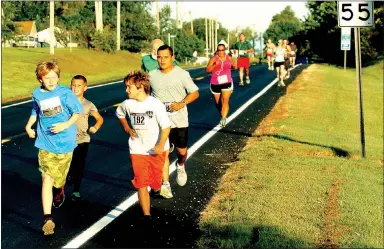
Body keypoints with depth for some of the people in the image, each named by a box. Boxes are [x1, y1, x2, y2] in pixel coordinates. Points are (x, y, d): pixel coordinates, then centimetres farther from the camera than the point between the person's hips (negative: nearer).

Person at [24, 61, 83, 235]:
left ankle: (59, 190, 52)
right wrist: (29, 125, 6)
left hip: (64, 141, -1)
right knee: (47, 178, -11)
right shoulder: (37, 94, 2)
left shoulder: (65, 92, -10)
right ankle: (48, 218, -13)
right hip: (46, 143, 1)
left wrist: (65, 125, -19)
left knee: (59, 178, 13)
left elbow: (78, 112, -5)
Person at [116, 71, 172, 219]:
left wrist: (161, 145, -28)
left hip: (156, 149, -2)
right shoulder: (128, 104, -6)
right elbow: (119, 114, 18)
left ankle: (156, 190, 53)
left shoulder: (156, 104, -20)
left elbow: (166, 126, -18)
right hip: (138, 150, 2)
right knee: (141, 183, -6)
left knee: (155, 178, 16)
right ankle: (147, 216, -5)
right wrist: (127, 129, 6)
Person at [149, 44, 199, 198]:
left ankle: (180, 166, 42)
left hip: (179, 121, -1)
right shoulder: (152, 75, 2)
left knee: (181, 151, 7)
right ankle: (166, 185, -1)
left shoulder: (182, 74, -7)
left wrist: (182, 103, -19)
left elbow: (195, 93, -4)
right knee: (163, 152, -5)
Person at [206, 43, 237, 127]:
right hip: (215, 84, 0)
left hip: (227, 83, 0)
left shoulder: (229, 58, 2)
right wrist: (215, 65, -29)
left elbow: (234, 67, 18)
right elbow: (207, 70, -14)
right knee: (218, 102, 13)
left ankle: (223, 119, -21)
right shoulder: (214, 59, -7)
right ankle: (223, 114, 38)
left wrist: (234, 66, -6)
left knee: (225, 101, -16)